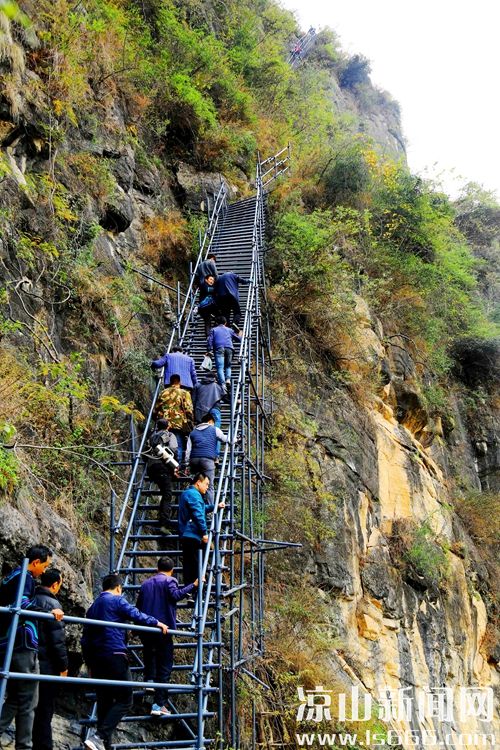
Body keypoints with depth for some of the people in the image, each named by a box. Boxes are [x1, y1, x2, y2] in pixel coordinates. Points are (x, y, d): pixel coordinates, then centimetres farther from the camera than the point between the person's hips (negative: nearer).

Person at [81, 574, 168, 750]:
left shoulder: (93, 606, 20)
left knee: (104, 702, 12)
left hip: (96, 659, 8)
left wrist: (89, 663, 25)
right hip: (114, 655, -8)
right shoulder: (117, 600, -3)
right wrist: (157, 623, -2)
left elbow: (85, 638, 21)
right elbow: (136, 615, -14)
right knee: (124, 700, -4)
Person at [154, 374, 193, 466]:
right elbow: (188, 410, -7)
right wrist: (190, 424, -1)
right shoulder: (184, 393, 1)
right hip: (179, 425, -4)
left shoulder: (163, 393, 14)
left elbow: (157, 410, 15)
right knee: (178, 448, -1)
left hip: (164, 426, 4)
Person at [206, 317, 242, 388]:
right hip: (229, 349, 2)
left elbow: (210, 340, 5)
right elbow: (238, 339, 31)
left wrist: (209, 350, 2)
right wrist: (240, 334, 52)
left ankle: (223, 384, -24)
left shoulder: (214, 330, 20)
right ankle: (228, 379, -8)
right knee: (228, 366, 17)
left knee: (220, 368, -9)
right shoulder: (229, 330, 25)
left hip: (219, 349, -2)